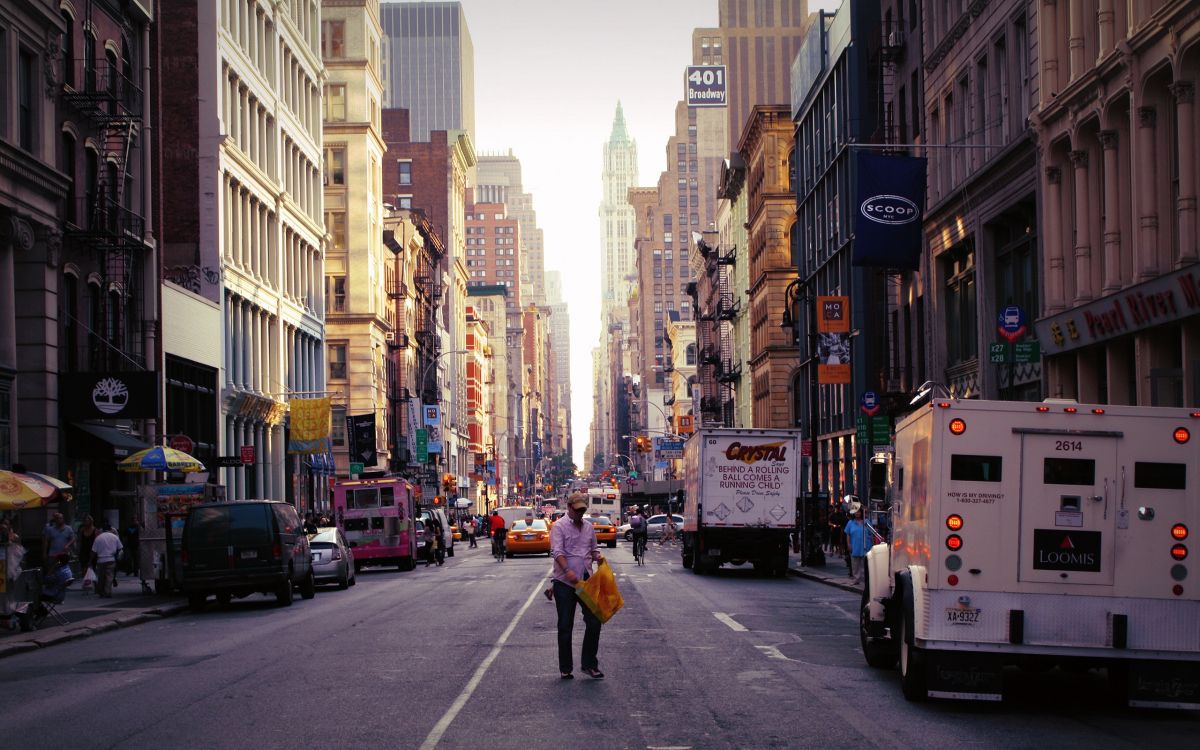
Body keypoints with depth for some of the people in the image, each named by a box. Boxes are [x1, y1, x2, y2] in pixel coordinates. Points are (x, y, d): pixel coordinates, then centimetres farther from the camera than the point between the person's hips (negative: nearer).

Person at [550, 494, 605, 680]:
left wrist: (597, 556, -2)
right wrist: (567, 571, -32)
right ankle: (565, 668, 11)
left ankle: (589, 664, 11)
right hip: (565, 582, -5)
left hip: (586, 580, 5)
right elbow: (557, 551, -17)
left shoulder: (588, 526, 14)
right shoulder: (559, 527, -5)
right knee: (565, 626, 3)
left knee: (594, 622, 0)